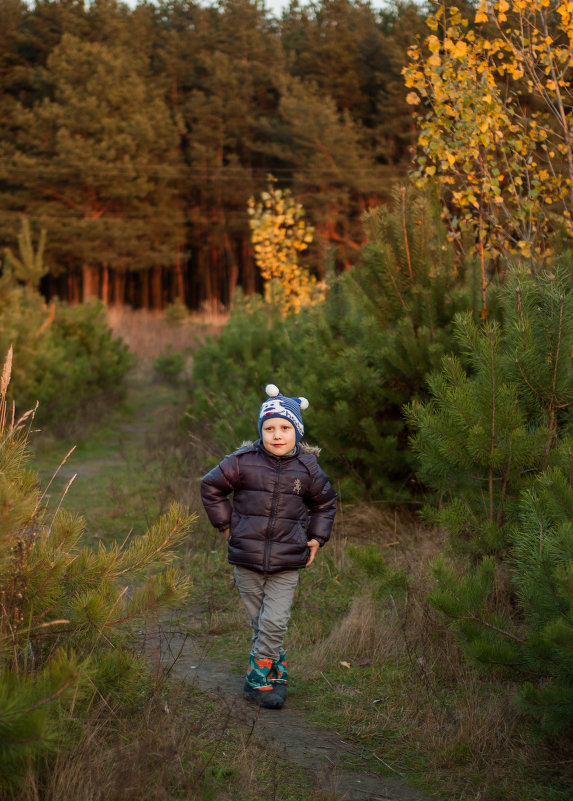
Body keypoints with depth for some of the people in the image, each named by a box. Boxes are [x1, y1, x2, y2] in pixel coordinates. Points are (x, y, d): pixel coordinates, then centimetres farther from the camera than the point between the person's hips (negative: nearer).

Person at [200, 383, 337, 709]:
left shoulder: (307, 468, -1)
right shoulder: (243, 462, -6)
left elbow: (325, 502, 17)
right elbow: (212, 487, 8)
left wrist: (316, 538, 10)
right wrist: (226, 524, 5)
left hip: (287, 562, 0)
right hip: (247, 557, 0)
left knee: (275, 622, -7)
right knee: (259, 622, 8)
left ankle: (258, 679, 6)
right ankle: (277, 672, 22)